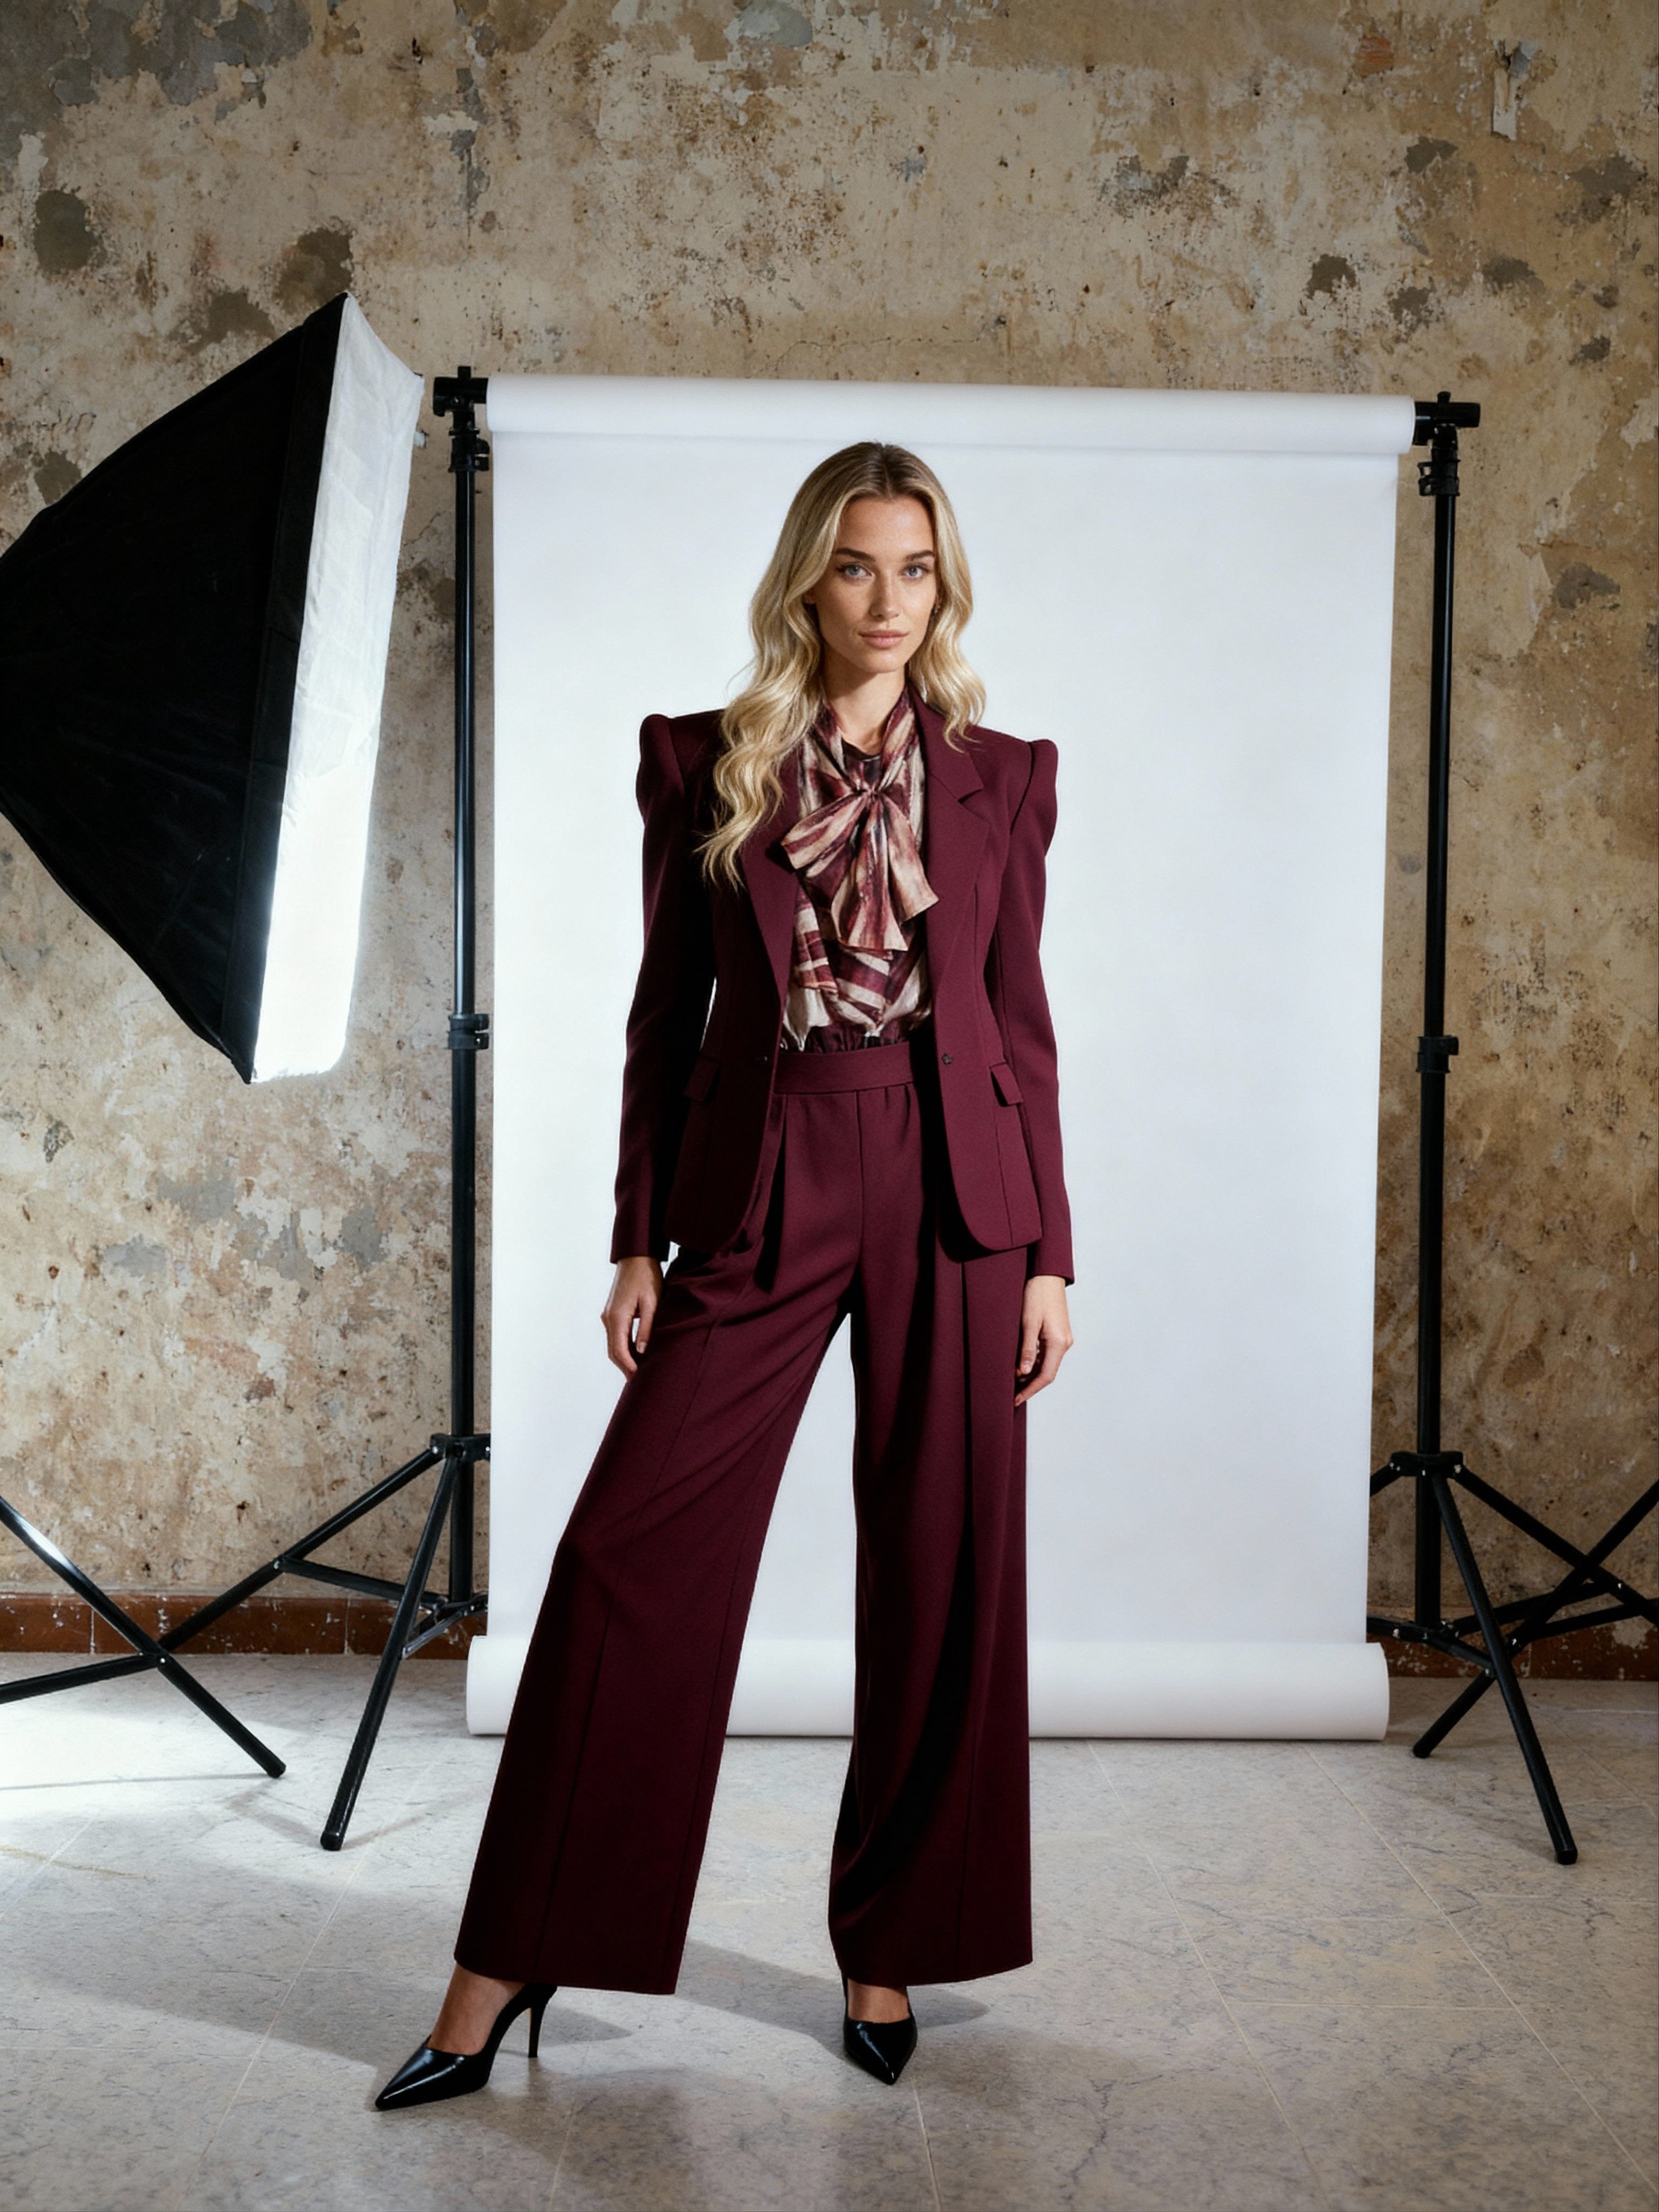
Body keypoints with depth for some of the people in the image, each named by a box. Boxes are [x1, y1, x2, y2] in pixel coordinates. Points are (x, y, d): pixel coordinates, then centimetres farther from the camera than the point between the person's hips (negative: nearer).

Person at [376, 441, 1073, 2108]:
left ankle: (888, 1948, 24)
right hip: (761, 1191, 0)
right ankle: (511, 1968, 11)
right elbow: (668, 1013, 7)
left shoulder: (1001, 777, 7)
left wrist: (1046, 1254, 3)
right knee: (629, 1554, -4)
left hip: (950, 1191, 1)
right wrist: (638, 1238, 3)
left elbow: (1021, 1020, 7)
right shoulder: (703, 764, 6)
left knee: (941, 1577, 5)